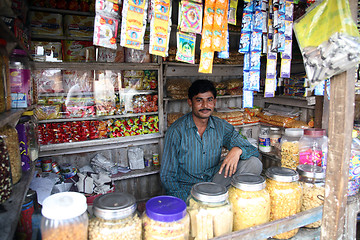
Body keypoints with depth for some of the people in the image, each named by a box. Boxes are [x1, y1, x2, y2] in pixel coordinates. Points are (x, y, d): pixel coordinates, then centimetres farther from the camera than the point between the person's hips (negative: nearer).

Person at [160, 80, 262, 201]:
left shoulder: (221, 126, -2)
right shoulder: (176, 130, -13)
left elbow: (253, 151, 0)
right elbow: (167, 174, -9)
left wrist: (237, 149, -24)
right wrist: (184, 200, -22)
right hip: (187, 188, -4)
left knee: (254, 163, -13)